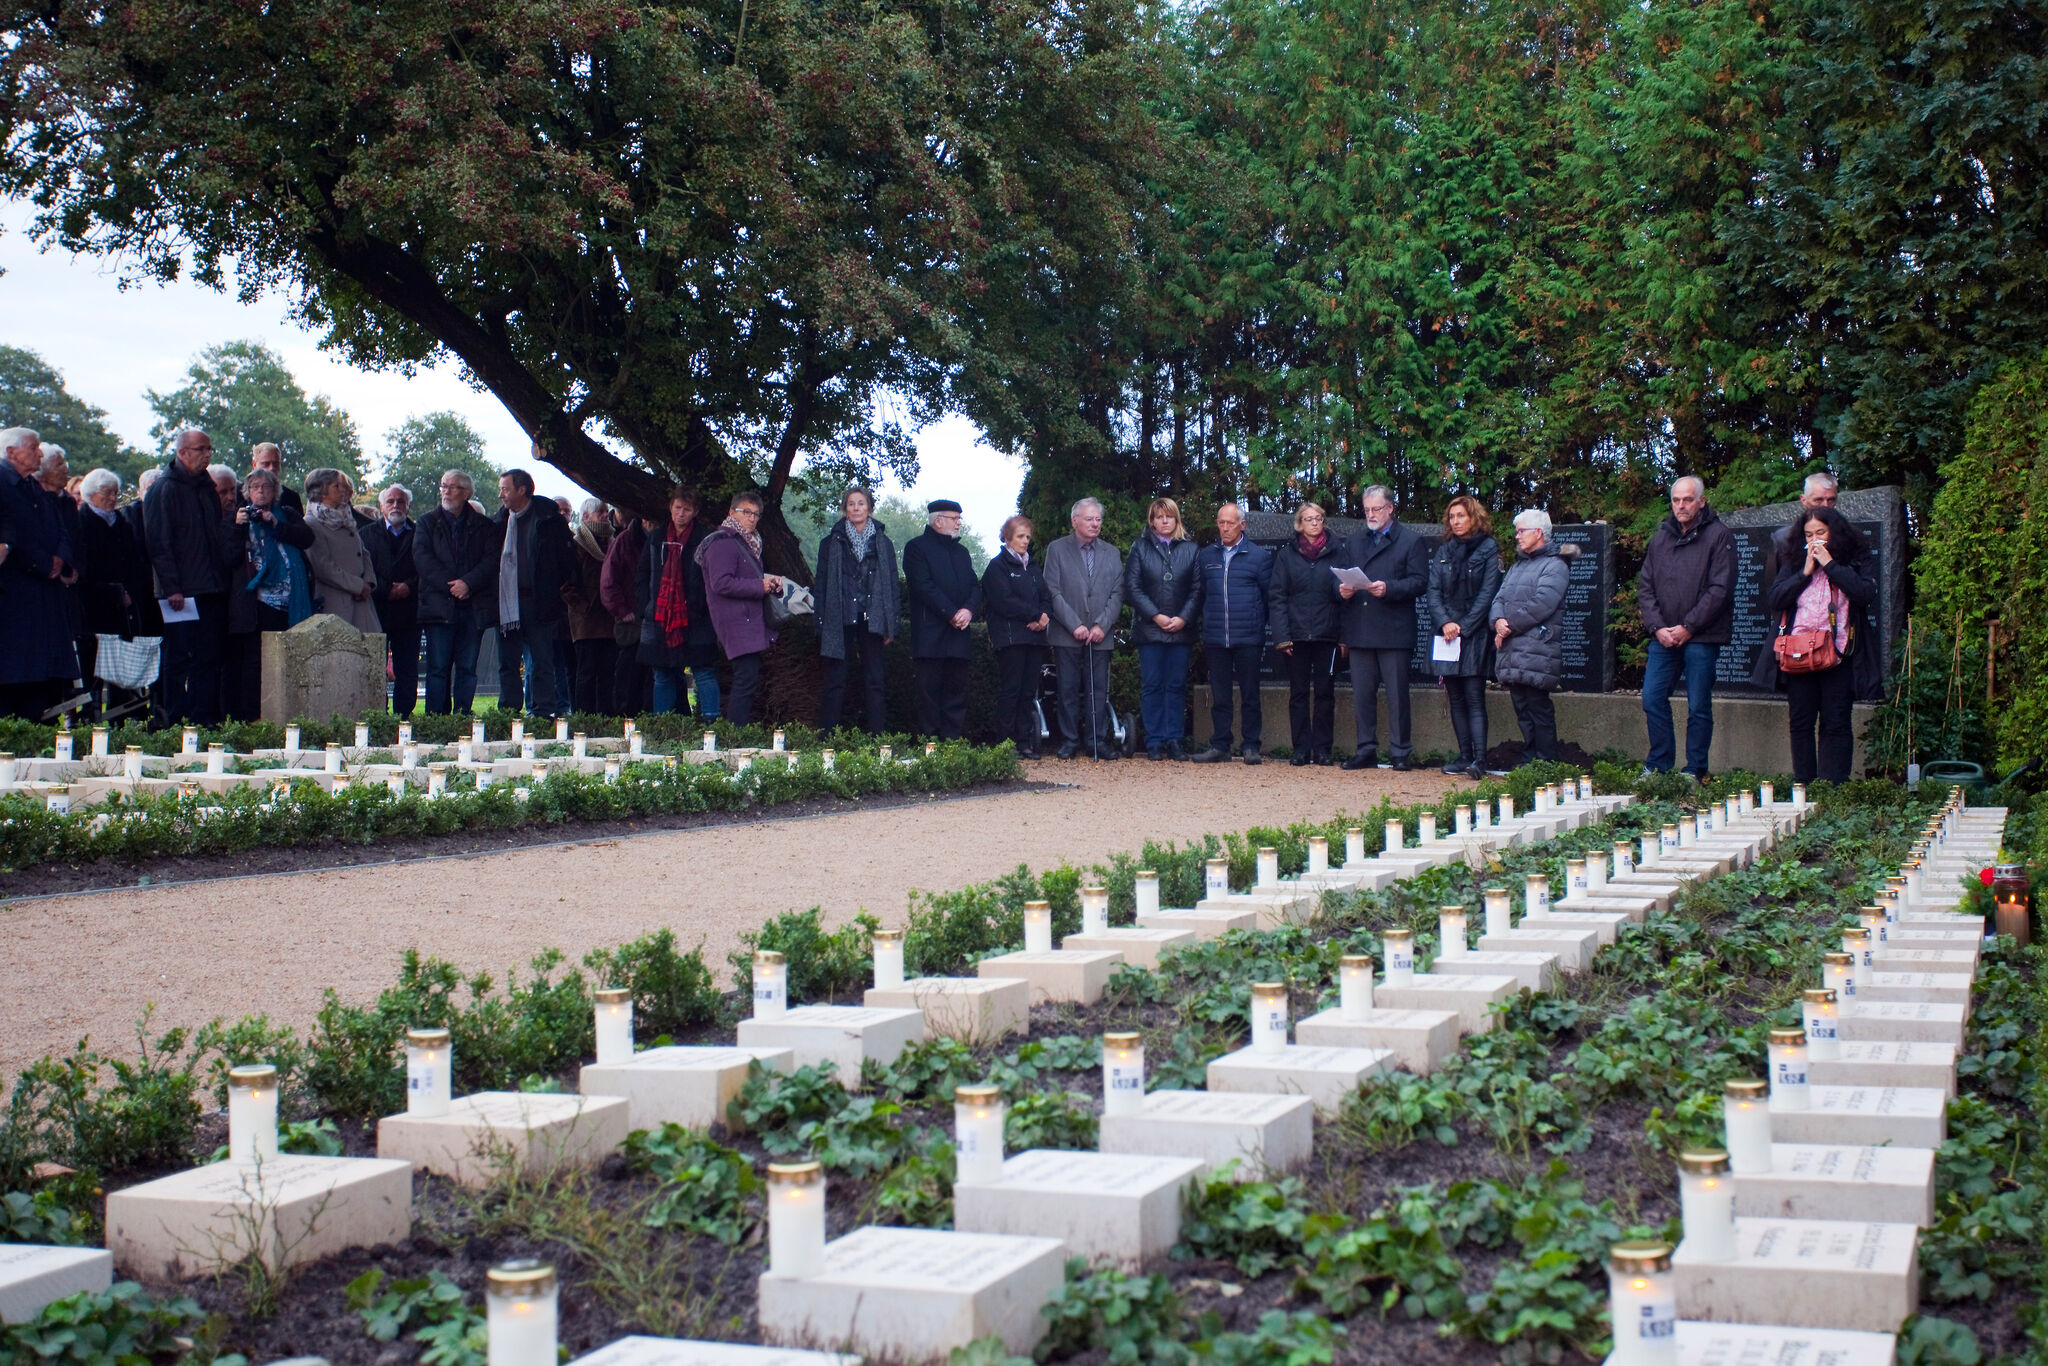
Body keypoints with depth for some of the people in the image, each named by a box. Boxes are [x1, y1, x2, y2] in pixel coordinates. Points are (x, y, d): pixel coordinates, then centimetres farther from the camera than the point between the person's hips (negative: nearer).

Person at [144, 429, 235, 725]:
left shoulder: (207, 488, 17)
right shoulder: (164, 490, -5)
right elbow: (159, 543, -10)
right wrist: (171, 588, -16)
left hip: (212, 589, 7)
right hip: (181, 592, -7)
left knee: (210, 659, 4)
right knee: (179, 659, -3)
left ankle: (205, 722, 7)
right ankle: (175, 722, 2)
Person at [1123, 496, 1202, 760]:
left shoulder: (1190, 550, 9)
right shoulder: (1140, 549, 7)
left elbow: (1197, 589, 4)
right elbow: (1132, 588, 0)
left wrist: (1183, 618, -9)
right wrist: (1156, 616, -9)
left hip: (1181, 629, 1)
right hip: (1149, 628, -1)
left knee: (1177, 686, 2)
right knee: (1152, 686, 0)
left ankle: (1175, 740, 7)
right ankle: (1154, 742, 3)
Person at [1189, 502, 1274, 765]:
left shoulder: (1259, 556, 3)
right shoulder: (1206, 556, 12)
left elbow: (1270, 595, 5)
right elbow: (1199, 595, 15)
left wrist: (1261, 626, 1)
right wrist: (1203, 629, 9)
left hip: (1248, 637, -2)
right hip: (1216, 639, 2)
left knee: (1250, 694, 2)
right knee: (1219, 695, 6)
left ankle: (1251, 746, 8)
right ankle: (1219, 745, 11)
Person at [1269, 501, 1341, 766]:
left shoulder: (1334, 553, 8)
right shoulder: (1286, 555, 7)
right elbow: (1278, 597, 3)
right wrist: (1281, 636, -5)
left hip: (1326, 635, 0)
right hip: (1297, 635, 0)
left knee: (1325, 693, 2)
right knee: (1298, 694, 3)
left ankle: (1323, 748, 7)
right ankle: (1301, 749, 7)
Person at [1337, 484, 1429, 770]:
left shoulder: (1411, 541, 3)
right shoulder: (1353, 541, 19)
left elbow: (1419, 582, -6)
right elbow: (1341, 577, 19)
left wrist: (1388, 588, -20)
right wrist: (1342, 589, -4)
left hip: (1394, 631, -4)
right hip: (1359, 631, 4)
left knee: (1397, 695, -1)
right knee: (1362, 694, 6)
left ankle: (1400, 753, 5)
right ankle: (1366, 750, 13)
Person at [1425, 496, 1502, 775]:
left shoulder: (1488, 550, -1)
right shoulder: (1443, 550, 13)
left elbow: (1487, 594, -7)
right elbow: (1433, 590, 7)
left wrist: (1463, 626, -12)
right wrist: (1444, 622, -8)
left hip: (1475, 634, -5)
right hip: (1446, 633, 5)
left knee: (1474, 697, -10)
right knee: (1455, 699, 6)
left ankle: (1479, 760, -14)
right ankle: (1465, 756, 10)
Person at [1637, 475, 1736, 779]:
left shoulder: (1719, 536, -2)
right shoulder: (1661, 538, 14)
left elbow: (1720, 589, -9)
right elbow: (1645, 587, 11)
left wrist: (1688, 627, -12)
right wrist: (1657, 627, -3)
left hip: (1701, 639, -5)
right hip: (1663, 637, 5)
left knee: (1699, 708, 0)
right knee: (1652, 699, 3)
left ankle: (1694, 772, 7)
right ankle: (1658, 765, 15)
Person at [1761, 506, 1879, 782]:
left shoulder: (1858, 560, 5)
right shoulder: (1794, 563, 13)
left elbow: (1867, 594, -12)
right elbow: (1773, 599, 2)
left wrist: (1830, 564, -9)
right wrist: (1805, 572, -5)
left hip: (1838, 654, -3)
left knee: (1836, 724, -3)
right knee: (1800, 723, 5)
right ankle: (1802, 787, 12)